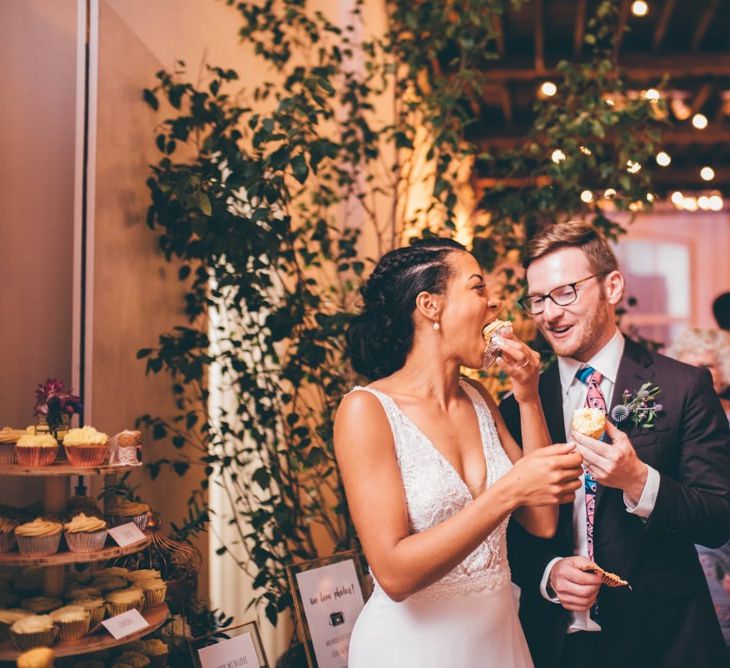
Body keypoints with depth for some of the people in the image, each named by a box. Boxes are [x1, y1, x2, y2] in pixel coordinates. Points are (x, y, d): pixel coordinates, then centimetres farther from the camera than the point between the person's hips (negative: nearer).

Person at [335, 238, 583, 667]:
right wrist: (506, 492, -30)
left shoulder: (478, 398, 3)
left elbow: (542, 522, -1)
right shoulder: (367, 410, -16)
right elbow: (394, 574, -23)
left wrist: (528, 397, -5)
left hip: (499, 632, 6)